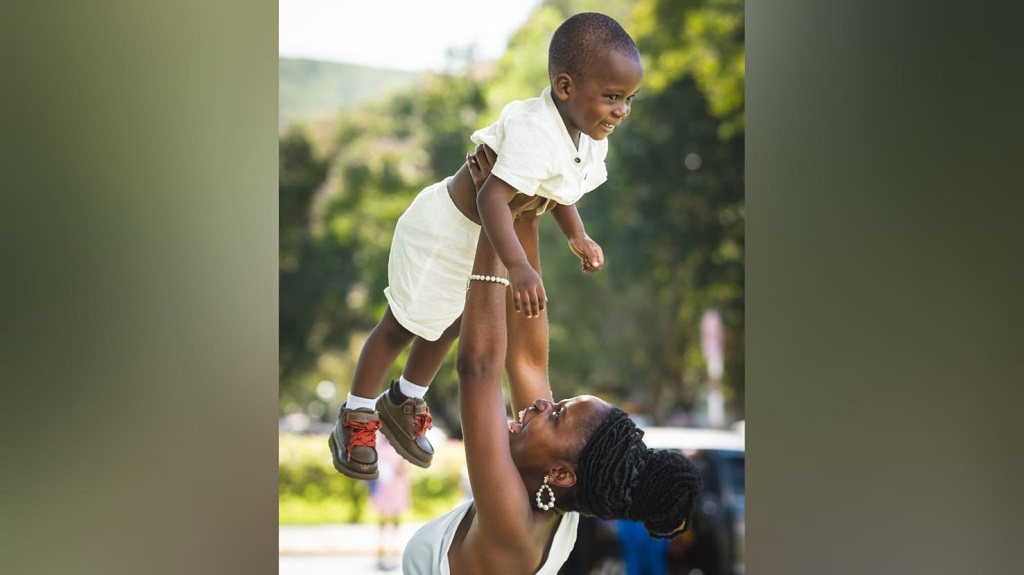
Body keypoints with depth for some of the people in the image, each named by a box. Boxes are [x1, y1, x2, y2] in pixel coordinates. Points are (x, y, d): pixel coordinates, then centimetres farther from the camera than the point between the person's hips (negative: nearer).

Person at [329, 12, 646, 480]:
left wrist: (577, 236, -3)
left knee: (446, 325, 25)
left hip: (482, 237, 9)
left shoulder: (589, 138, -8)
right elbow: (492, 197, -47)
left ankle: (403, 404, 47)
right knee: (401, 326, 7)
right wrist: (518, 267, -57)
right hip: (445, 230, -9)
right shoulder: (534, 133, -39)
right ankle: (355, 420, 24)